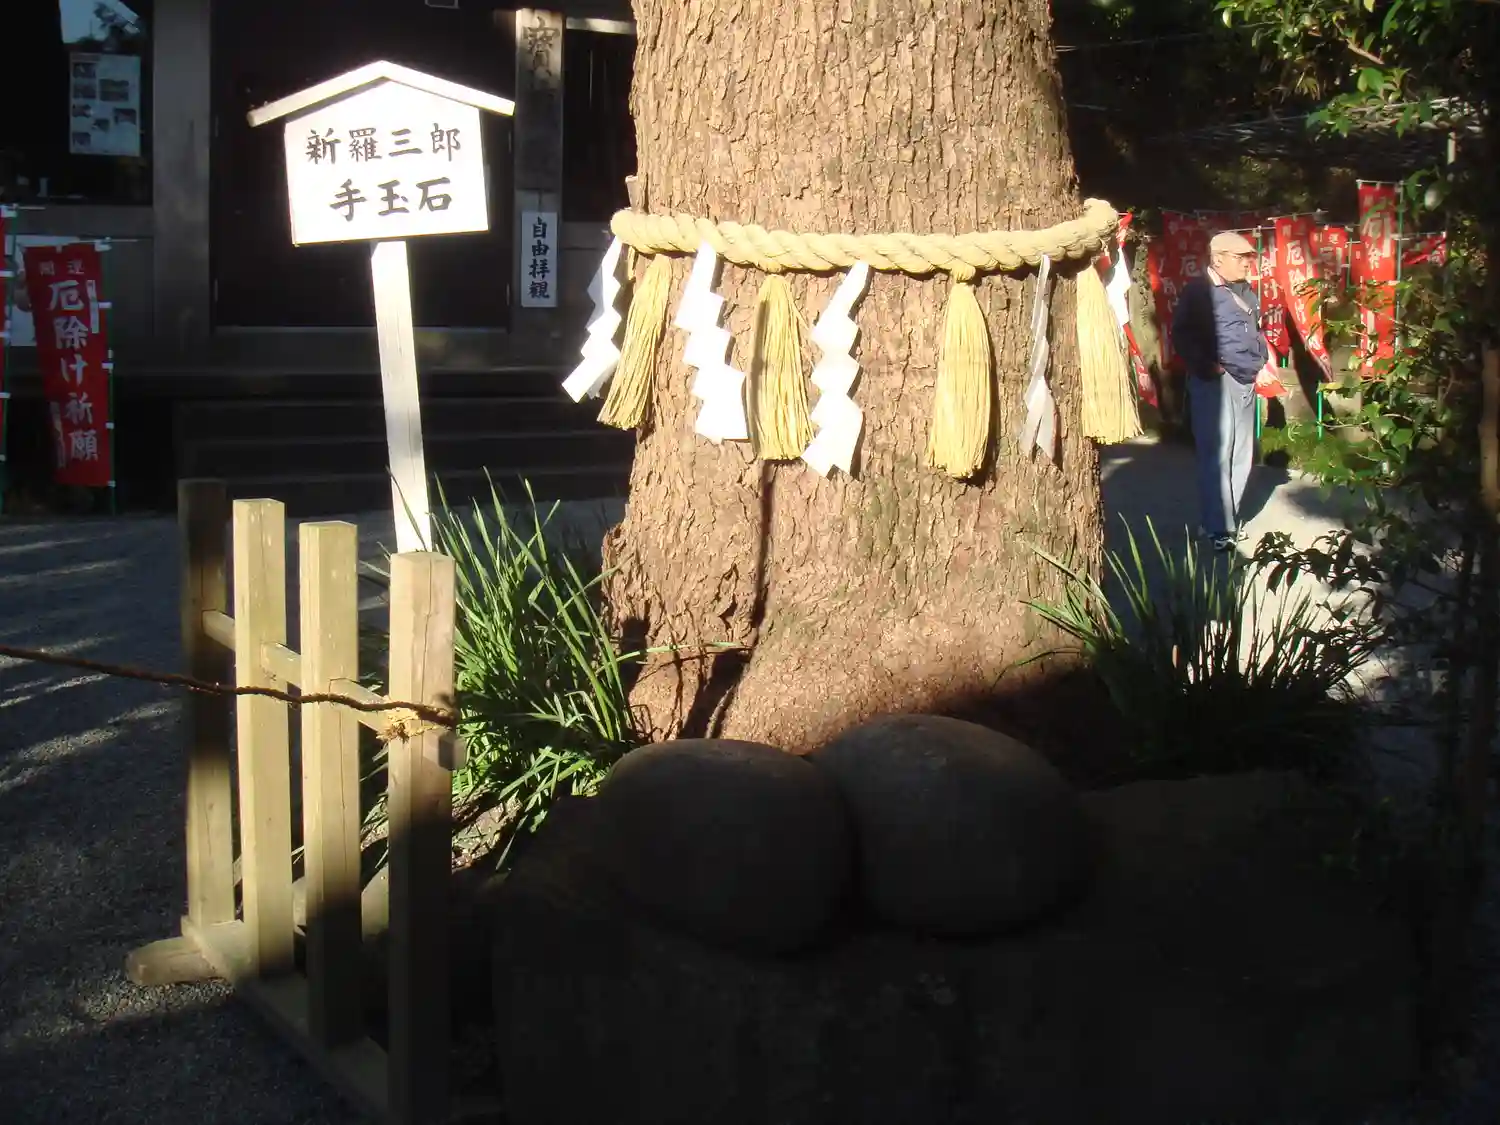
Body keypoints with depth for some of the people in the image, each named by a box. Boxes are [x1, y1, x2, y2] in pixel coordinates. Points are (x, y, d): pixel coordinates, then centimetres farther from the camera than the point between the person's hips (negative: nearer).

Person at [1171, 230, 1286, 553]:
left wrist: (1264, 365, 13)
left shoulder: (1245, 291, 17)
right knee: (1217, 456, -8)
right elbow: (1181, 336, -11)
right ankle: (1220, 529, -4)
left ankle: (1229, 518, 21)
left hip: (1246, 381, 8)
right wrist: (1206, 366, -20)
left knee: (1241, 456, 10)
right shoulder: (1198, 290, -6)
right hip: (1215, 381, -8)